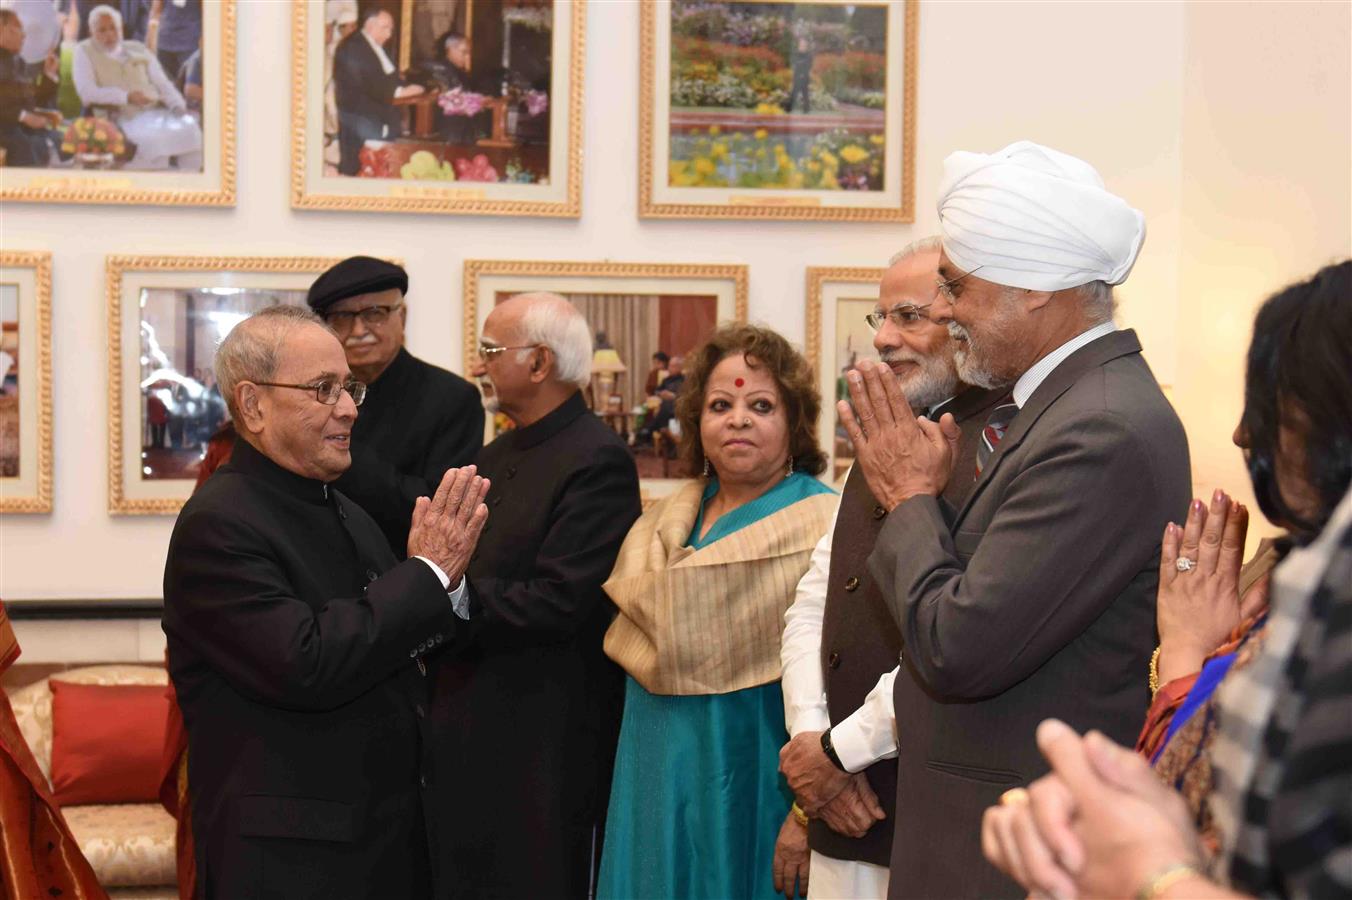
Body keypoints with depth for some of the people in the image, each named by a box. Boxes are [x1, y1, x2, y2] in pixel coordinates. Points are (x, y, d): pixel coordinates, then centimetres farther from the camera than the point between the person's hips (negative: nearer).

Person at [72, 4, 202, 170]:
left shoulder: (138, 49, 22)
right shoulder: (84, 52, 9)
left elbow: (162, 83, 17)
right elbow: (87, 93, -5)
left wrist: (178, 105, -5)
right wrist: (126, 97, -17)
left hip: (156, 112, 5)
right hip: (124, 118, -5)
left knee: (189, 128, -26)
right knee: (153, 139, -36)